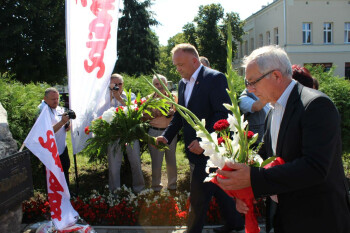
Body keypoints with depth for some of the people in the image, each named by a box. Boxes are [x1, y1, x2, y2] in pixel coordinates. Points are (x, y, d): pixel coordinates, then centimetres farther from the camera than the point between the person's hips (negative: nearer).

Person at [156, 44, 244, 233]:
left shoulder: (215, 78, -13)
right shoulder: (183, 83, 12)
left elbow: (223, 114, -19)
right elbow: (179, 115, 14)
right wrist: (167, 136, -1)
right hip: (195, 149, 8)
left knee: (198, 198, -1)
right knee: (218, 188, 21)